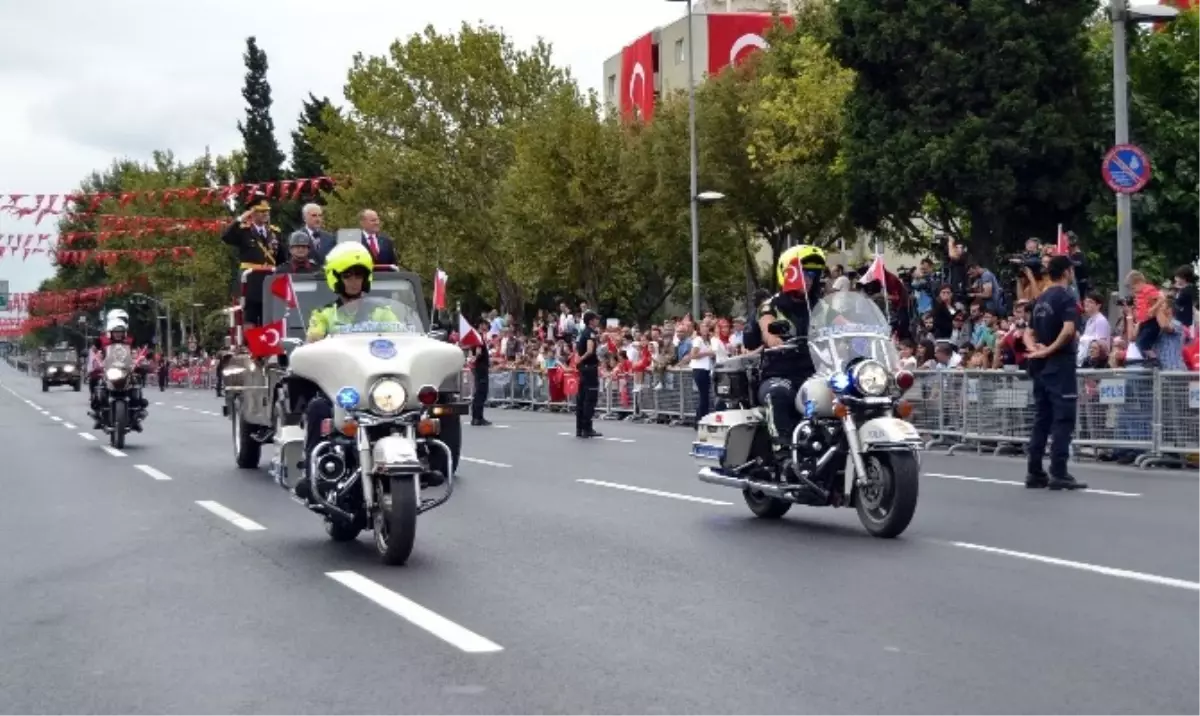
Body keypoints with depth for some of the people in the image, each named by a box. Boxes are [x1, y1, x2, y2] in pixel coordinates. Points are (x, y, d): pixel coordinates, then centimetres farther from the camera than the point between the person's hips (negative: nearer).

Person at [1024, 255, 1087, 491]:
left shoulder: (1041, 299, 15)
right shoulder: (1067, 297, -9)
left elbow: (1029, 332, 17)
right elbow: (1068, 329, -24)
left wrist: (1036, 349, 0)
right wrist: (1050, 350, -16)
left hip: (1041, 366, 8)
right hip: (1060, 364, -8)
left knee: (1042, 419, 10)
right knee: (1063, 419, -6)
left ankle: (1035, 473, 10)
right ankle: (1058, 473, -10)